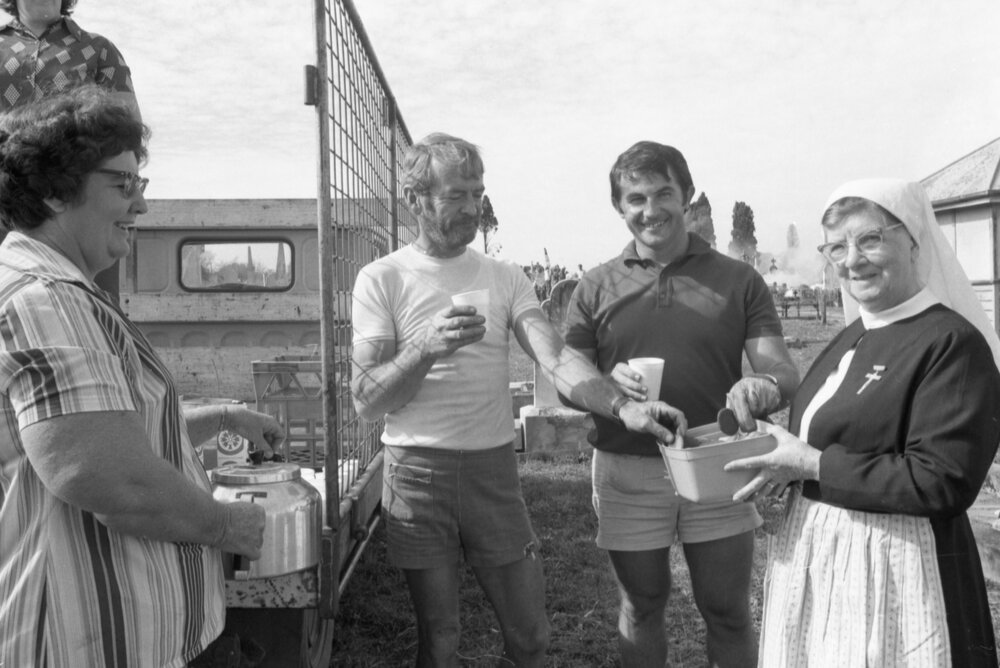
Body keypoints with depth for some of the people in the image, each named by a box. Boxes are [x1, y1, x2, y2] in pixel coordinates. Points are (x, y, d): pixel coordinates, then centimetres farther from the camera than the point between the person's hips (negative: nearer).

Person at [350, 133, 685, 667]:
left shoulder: (505, 277, 5)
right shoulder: (381, 279, -4)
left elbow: (556, 358, -10)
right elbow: (366, 401, -9)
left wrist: (623, 407, -27)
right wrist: (427, 349, -26)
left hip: (494, 468, 3)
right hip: (418, 473, -2)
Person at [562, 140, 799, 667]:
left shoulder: (738, 280, 1)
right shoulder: (597, 287, 2)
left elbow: (784, 371, -4)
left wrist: (765, 385, -28)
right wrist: (609, 382, -21)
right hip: (628, 472, 1)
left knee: (728, 612, 12)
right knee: (642, 607, 17)